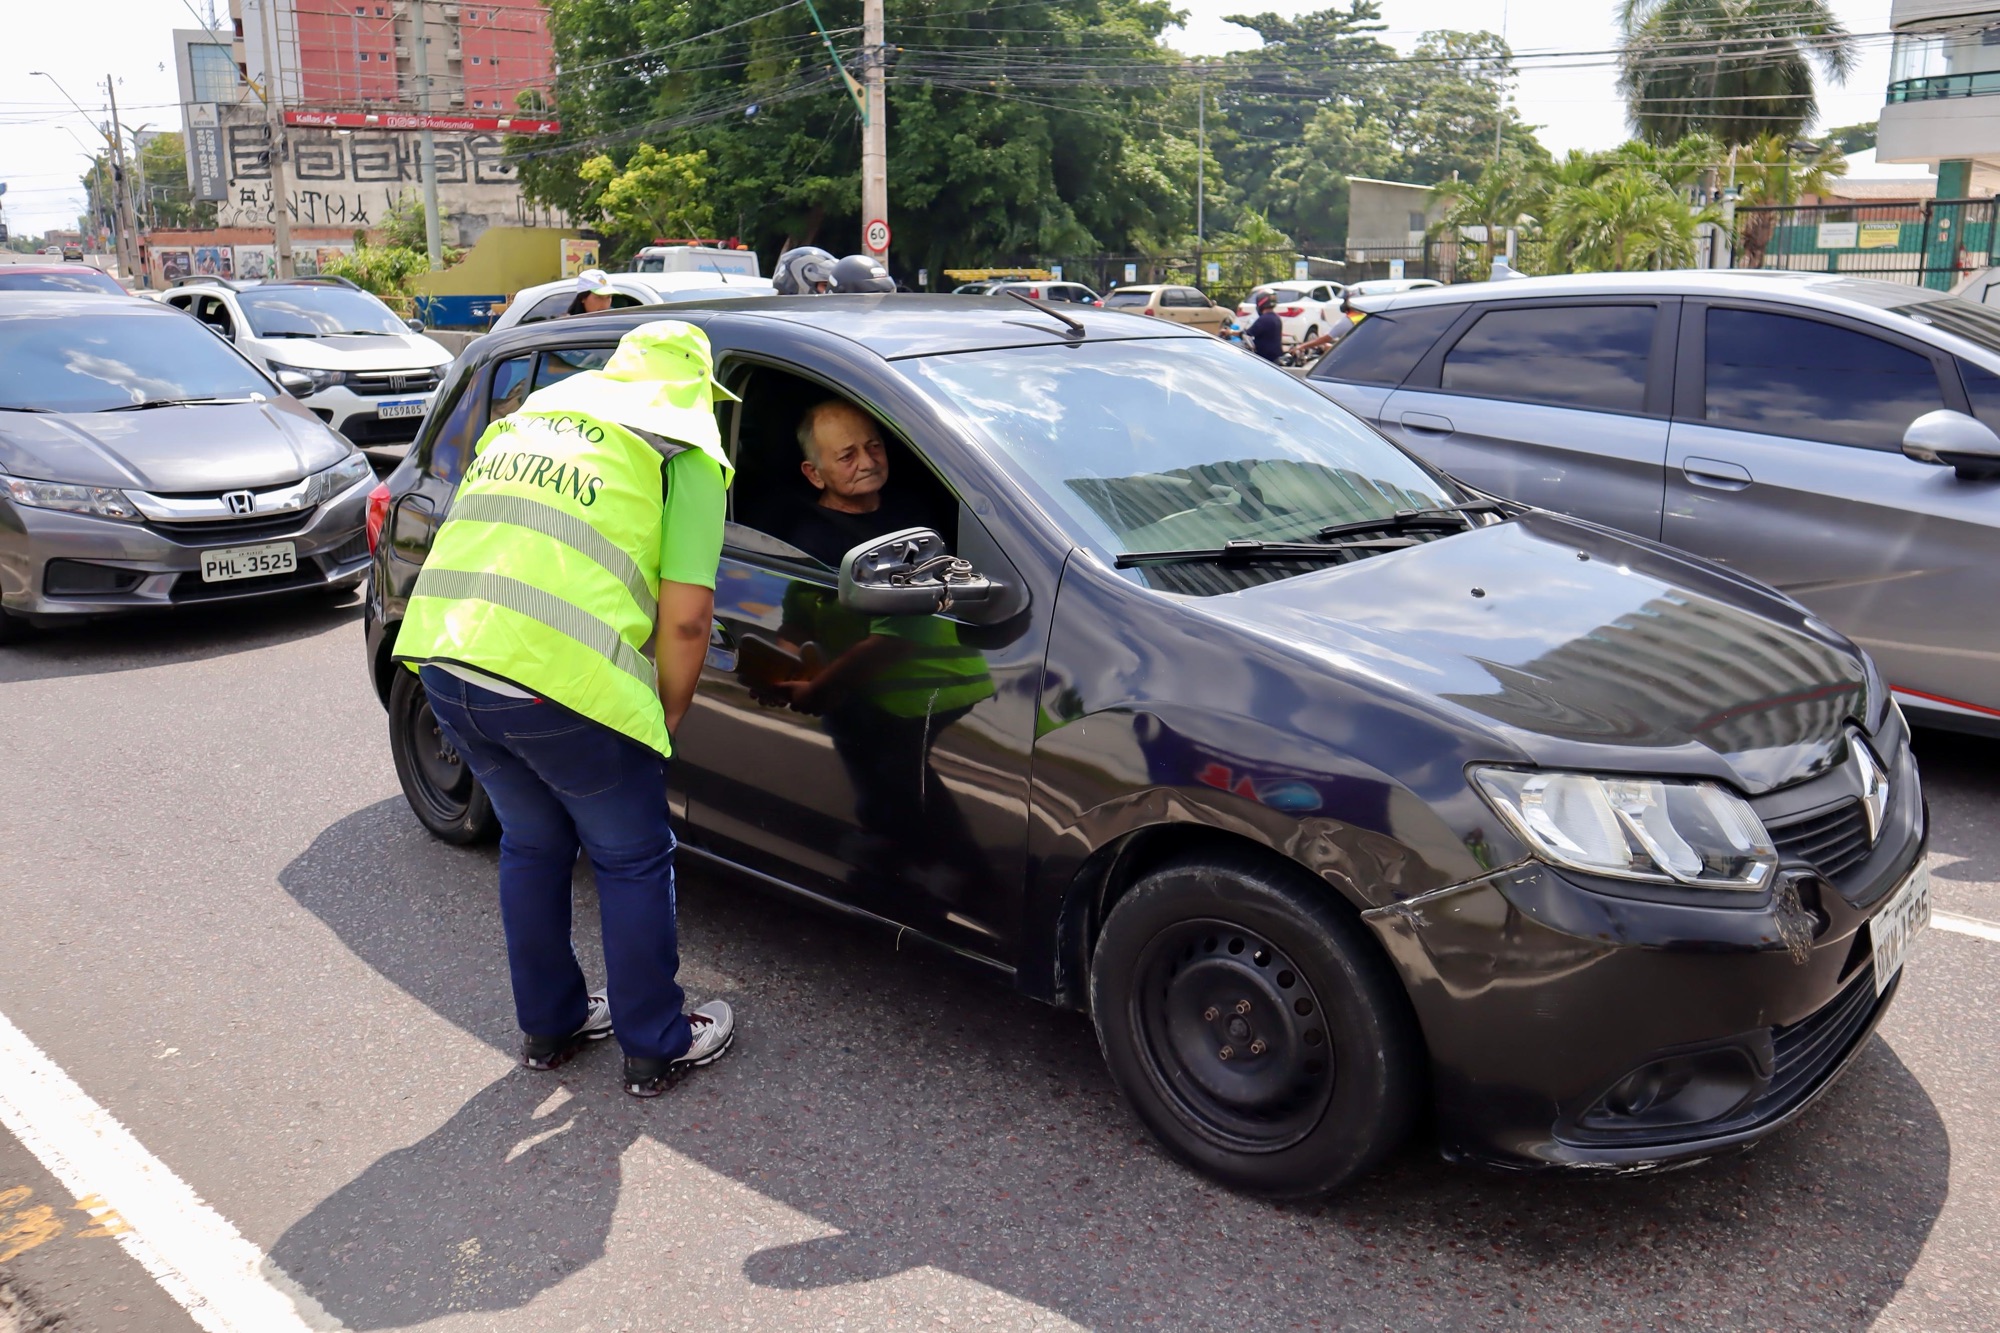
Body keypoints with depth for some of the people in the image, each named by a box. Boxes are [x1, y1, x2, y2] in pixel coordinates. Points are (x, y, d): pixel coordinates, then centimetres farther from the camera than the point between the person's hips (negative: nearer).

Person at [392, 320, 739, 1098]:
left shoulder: (531, 413, 24)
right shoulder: (683, 452, 4)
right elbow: (685, 616, -6)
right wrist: (671, 710, 12)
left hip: (443, 658, 7)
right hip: (561, 682, -6)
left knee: (532, 843, 26)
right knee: (633, 861, 14)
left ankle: (548, 1026, 40)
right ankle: (654, 1048, 26)